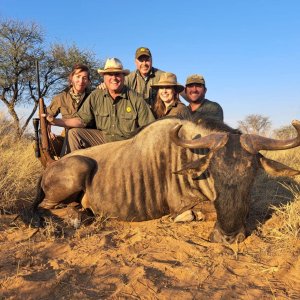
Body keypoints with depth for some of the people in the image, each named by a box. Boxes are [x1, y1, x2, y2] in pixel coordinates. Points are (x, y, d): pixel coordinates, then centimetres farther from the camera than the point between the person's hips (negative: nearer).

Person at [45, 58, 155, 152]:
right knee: (73, 133, -10)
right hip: (103, 138, 3)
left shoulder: (136, 99, -10)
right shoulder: (95, 96, -1)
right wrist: (56, 121, -14)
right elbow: (82, 120, -1)